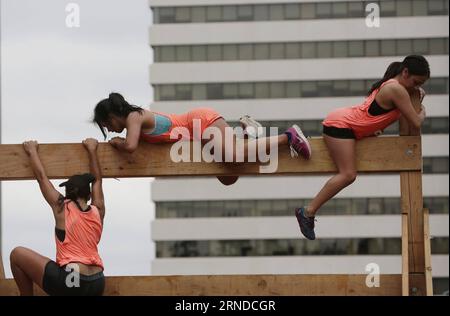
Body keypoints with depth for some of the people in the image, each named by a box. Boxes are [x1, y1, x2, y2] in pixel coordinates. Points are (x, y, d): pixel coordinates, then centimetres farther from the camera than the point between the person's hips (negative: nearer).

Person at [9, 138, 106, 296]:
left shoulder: (62, 207, 4)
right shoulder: (98, 211, 13)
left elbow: (41, 177, 16)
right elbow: (97, 180, 30)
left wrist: (32, 151, 30)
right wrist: (92, 150, 38)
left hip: (69, 281, -5)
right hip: (97, 284, 5)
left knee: (17, 255, 10)